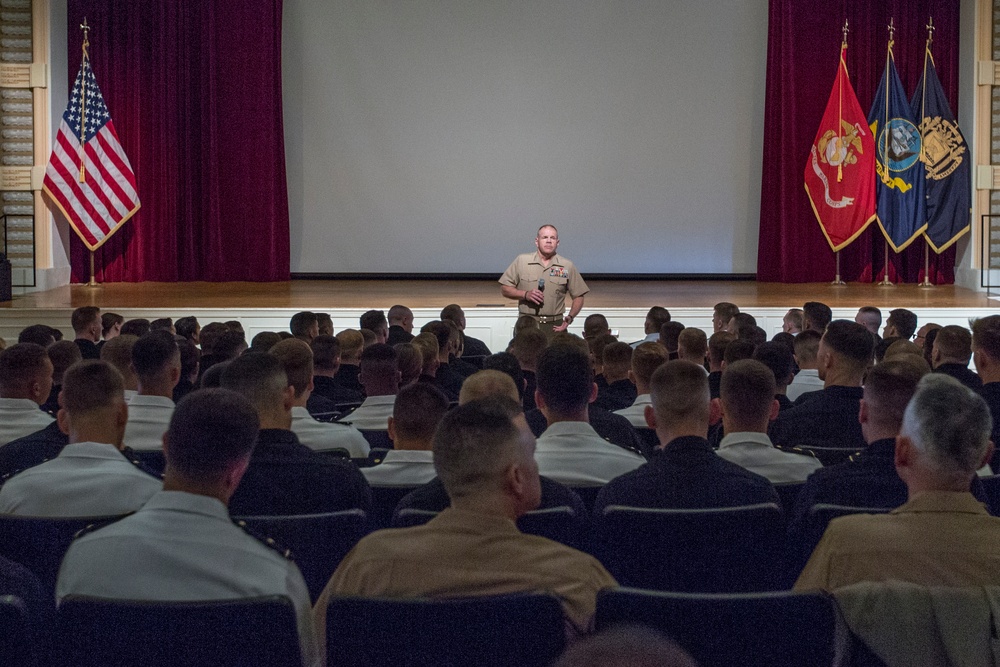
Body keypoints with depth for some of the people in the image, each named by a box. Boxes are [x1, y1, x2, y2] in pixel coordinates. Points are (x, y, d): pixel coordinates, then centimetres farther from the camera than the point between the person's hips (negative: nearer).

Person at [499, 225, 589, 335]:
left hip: (555, 326, 1)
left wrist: (570, 317, -7)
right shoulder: (521, 261, 5)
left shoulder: (567, 266, 7)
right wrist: (525, 294, -10)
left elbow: (578, 296, 10)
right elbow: (504, 289, 6)